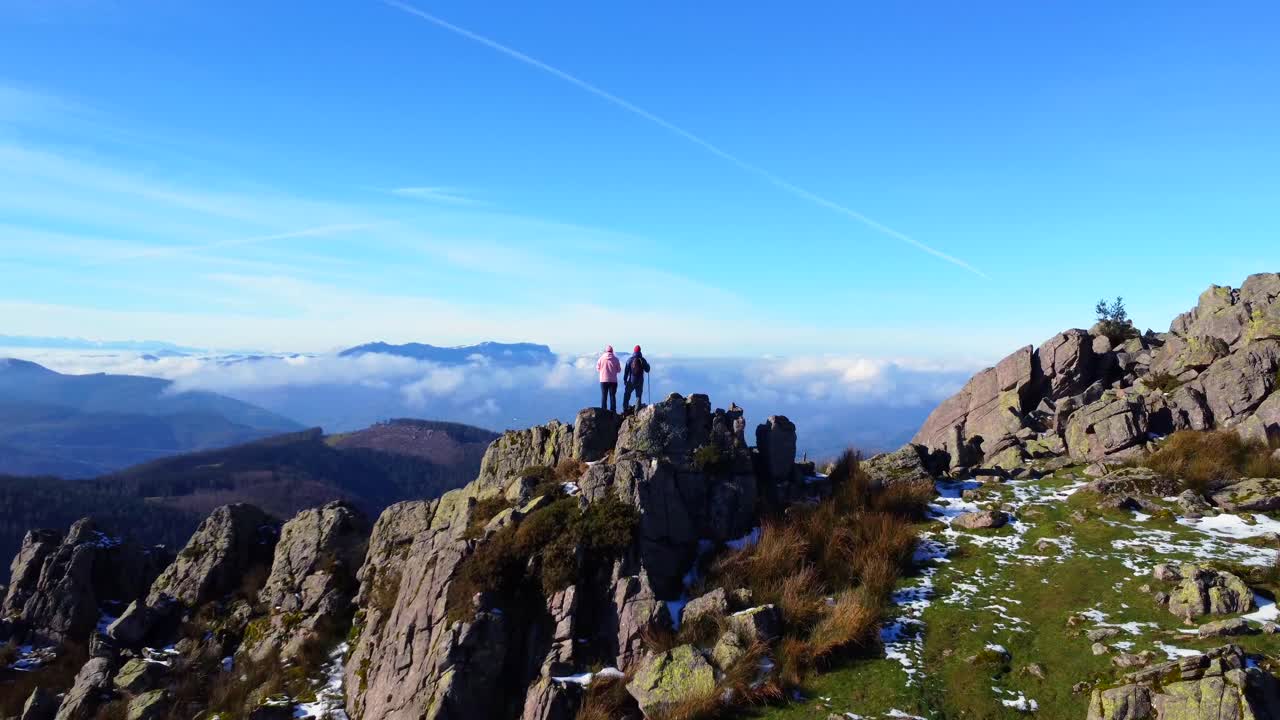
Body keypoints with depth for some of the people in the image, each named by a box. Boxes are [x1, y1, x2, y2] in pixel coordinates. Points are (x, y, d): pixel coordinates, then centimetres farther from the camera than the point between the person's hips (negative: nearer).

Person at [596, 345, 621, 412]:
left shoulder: (601, 358, -5)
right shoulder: (615, 359, -5)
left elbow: (597, 368, 5)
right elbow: (619, 370, 0)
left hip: (603, 380, 0)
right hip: (613, 380, 0)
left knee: (604, 396, 6)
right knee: (612, 395, 6)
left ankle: (603, 410, 4)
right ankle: (613, 410, 4)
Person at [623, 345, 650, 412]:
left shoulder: (630, 360, -7)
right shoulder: (642, 360, -4)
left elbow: (626, 371, -5)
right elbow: (647, 370, 4)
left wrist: (625, 379, 4)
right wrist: (647, 365, 25)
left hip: (631, 381, -1)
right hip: (640, 381, 1)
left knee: (627, 395, 11)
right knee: (639, 396, 8)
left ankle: (625, 409, 8)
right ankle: (637, 410, 3)